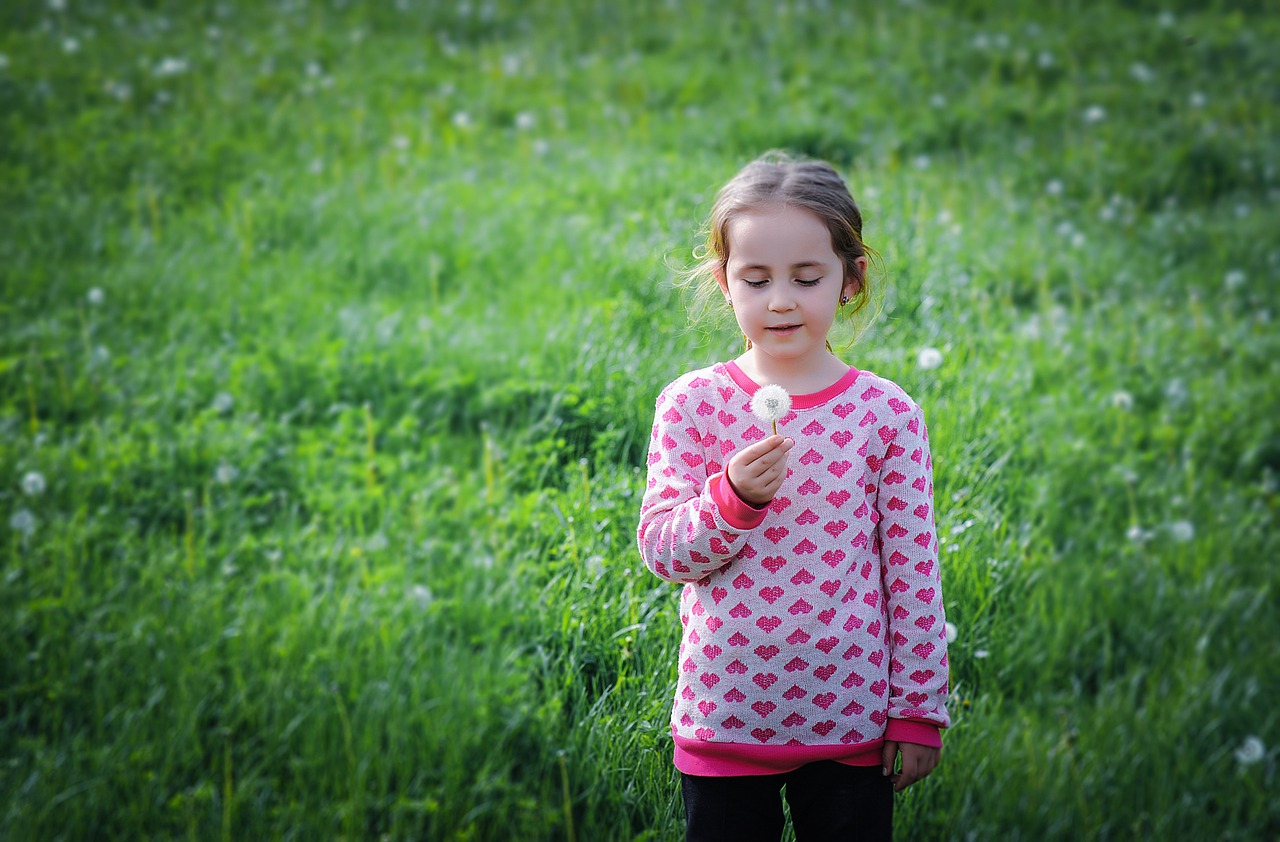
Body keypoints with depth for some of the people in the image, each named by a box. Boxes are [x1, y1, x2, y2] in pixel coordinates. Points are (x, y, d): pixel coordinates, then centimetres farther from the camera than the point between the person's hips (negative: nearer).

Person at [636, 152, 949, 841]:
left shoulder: (888, 413, -2)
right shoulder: (692, 404, -3)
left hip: (852, 722, 0)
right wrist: (732, 498, -22)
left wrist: (919, 709, 1)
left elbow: (914, 570, 1)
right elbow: (660, 550, -4)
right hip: (724, 718, 0)